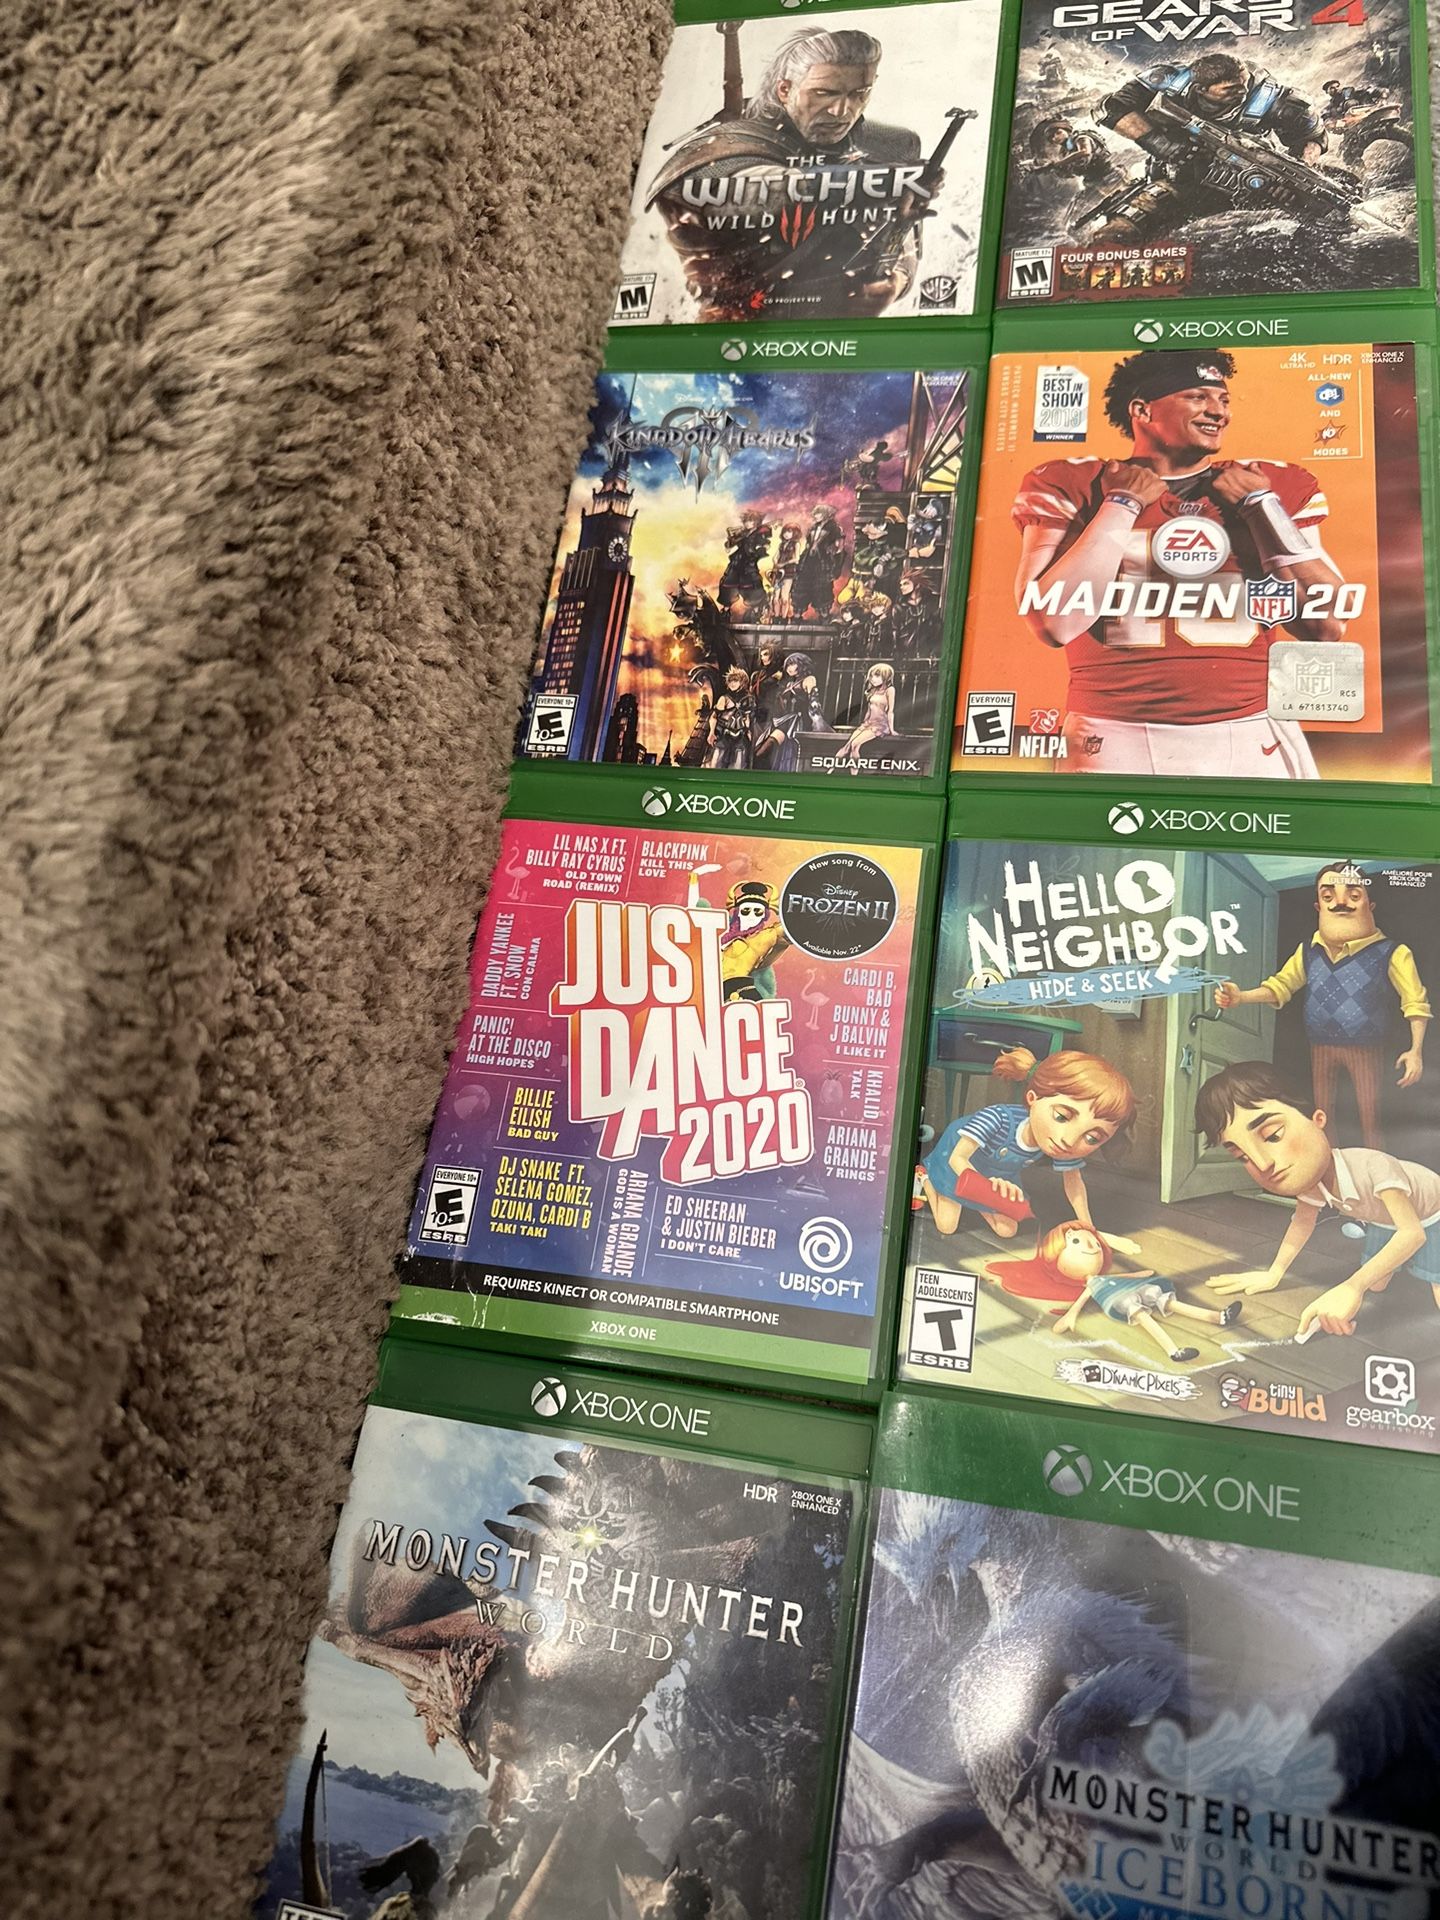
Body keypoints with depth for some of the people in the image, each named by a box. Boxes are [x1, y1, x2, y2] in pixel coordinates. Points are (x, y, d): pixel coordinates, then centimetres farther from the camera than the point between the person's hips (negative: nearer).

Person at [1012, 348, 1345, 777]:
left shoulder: (1277, 485, 9)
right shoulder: (1070, 485, 1)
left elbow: (1329, 626, 1)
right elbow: (1054, 624, -12)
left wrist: (1260, 505, -1)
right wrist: (1123, 503, -8)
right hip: (1114, 741, -2)